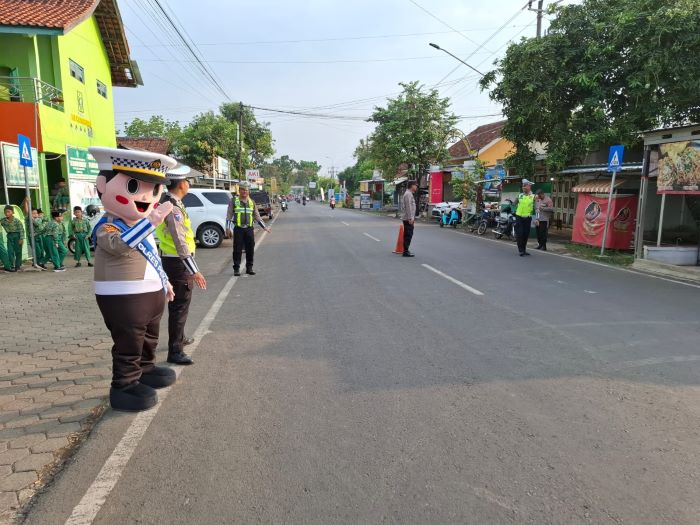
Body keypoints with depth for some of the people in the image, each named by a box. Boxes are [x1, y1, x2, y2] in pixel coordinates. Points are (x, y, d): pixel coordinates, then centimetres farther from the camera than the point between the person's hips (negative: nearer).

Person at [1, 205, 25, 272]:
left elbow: (21, 230, -10)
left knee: (18, 251, 4)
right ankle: (11, 266, 4)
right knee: (10, 251, -1)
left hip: (17, 235, -3)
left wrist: (21, 239, -12)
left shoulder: (17, 221, -12)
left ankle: (18, 266, 14)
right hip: (9, 236, 3)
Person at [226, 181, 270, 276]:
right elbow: (229, 215, 3)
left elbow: (257, 216, 18)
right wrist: (228, 228, -5)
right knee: (237, 250, -1)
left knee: (250, 249, 4)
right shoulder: (234, 201, 4)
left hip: (249, 229, 3)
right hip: (238, 229, -3)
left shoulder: (252, 202, 14)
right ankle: (236, 269, 8)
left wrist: (264, 227, 12)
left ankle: (249, 268, 15)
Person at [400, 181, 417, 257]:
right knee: (408, 235, -9)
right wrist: (410, 218, -23)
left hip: (409, 218, 10)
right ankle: (406, 252, -7)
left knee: (408, 235, 14)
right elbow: (408, 207, -21)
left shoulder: (410, 194, 19)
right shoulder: (408, 194, -14)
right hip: (408, 218, -10)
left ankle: (406, 250, 21)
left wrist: (413, 218, 23)